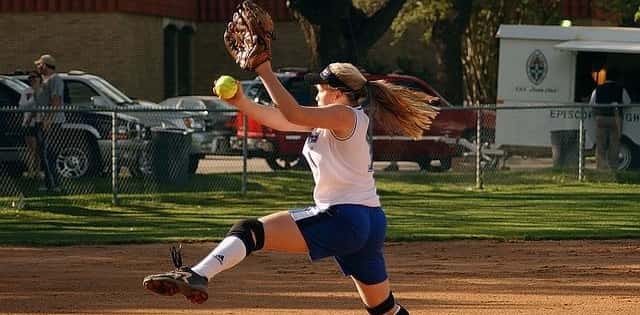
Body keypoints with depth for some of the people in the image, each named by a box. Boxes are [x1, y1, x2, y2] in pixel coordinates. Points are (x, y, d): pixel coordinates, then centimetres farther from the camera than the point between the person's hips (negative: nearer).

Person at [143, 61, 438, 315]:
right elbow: (279, 120, 15)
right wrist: (242, 103, 3)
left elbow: (293, 115, -22)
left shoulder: (347, 115, -7)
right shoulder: (332, 121, 19)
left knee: (250, 231, -20)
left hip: (341, 219, -10)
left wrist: (265, 72, -20)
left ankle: (196, 276, -37)